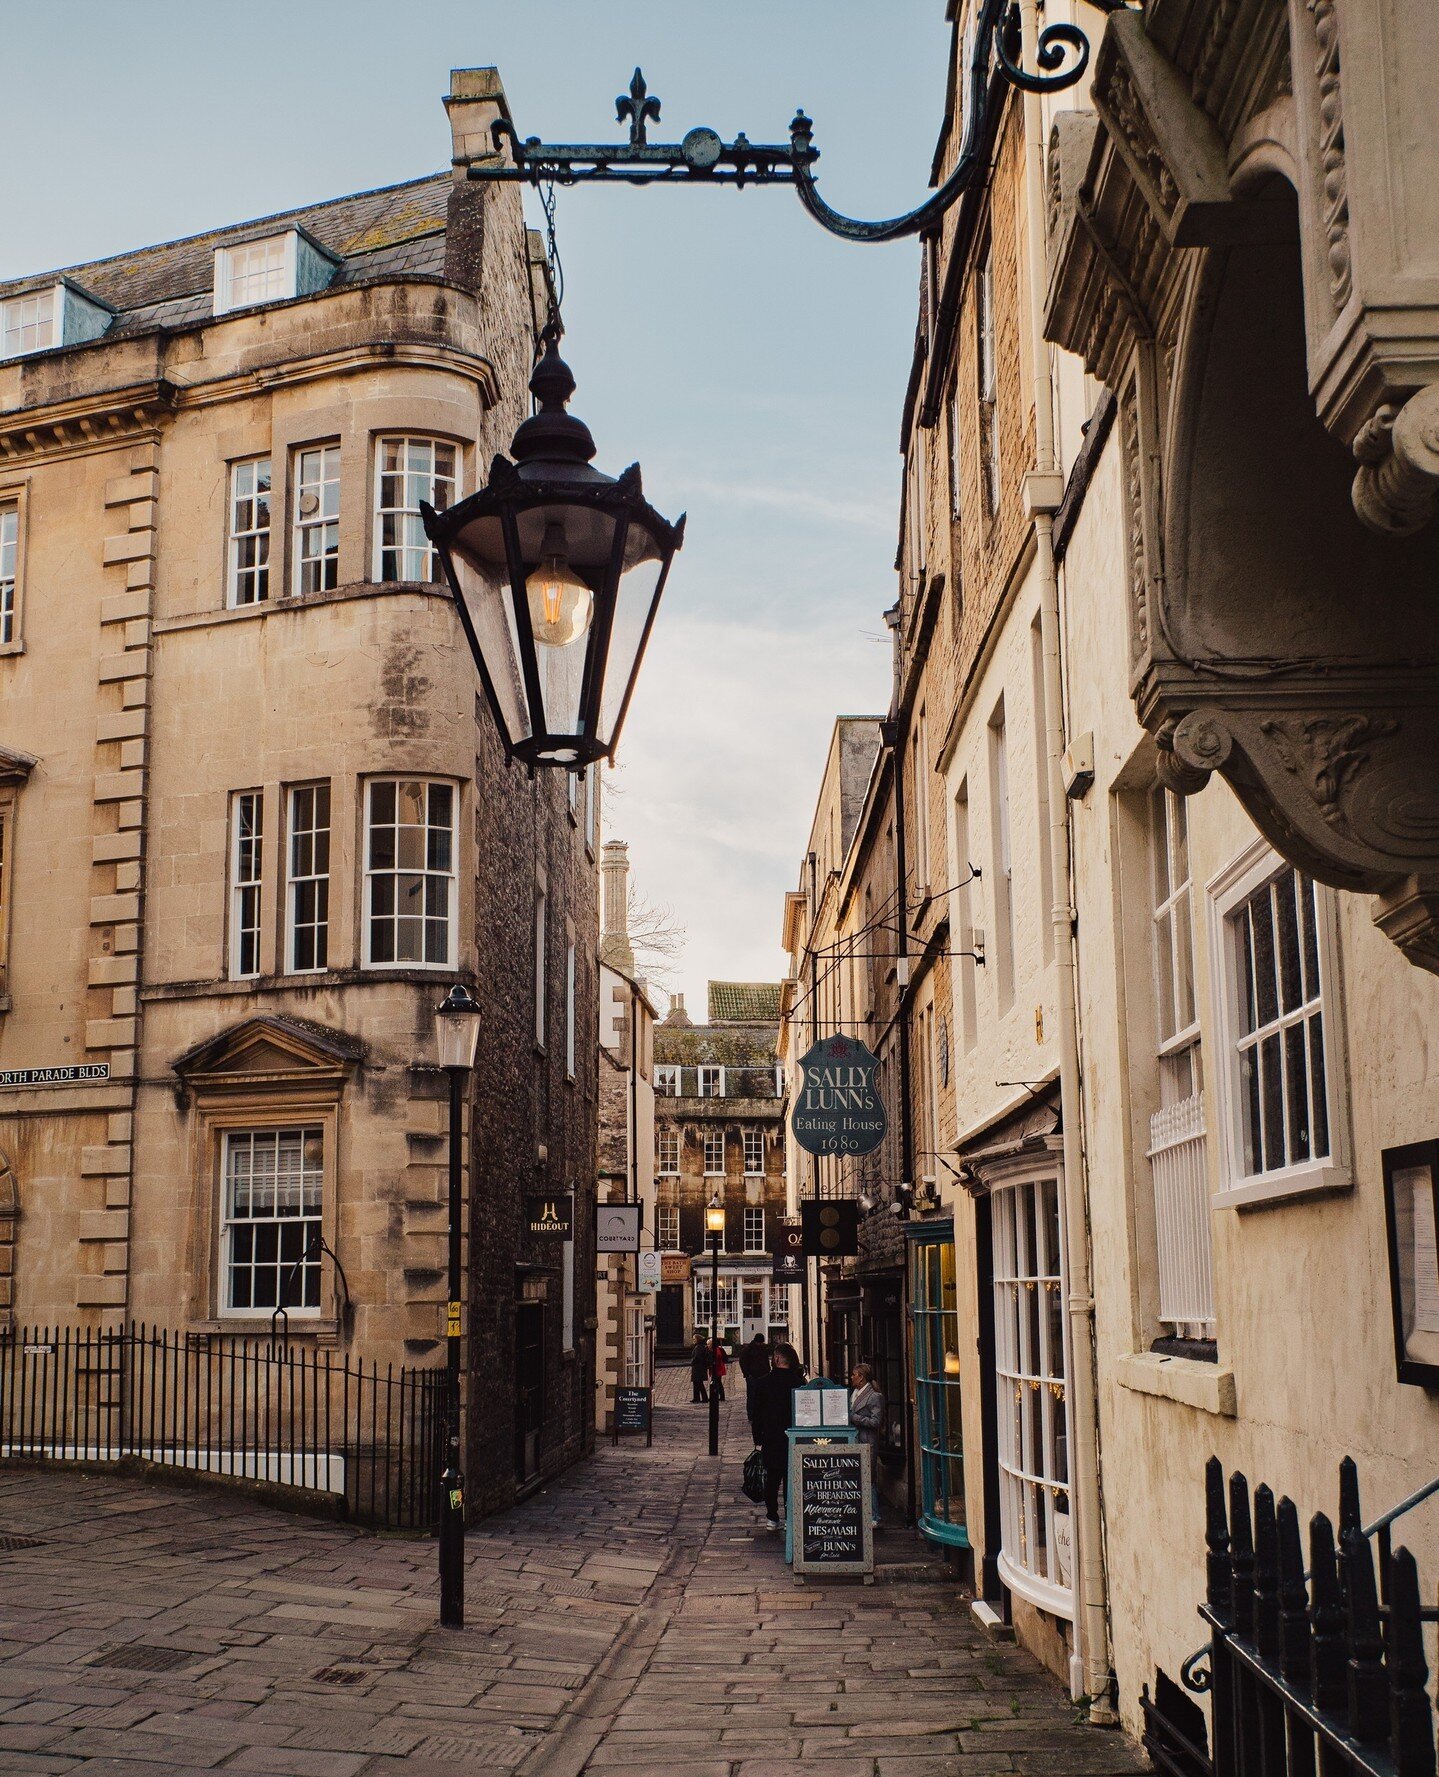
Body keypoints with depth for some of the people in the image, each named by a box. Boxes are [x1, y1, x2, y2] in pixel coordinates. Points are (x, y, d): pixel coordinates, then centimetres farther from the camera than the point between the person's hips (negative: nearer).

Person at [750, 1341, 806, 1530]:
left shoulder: (762, 1382, -4)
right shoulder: (799, 1382, -9)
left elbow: (756, 1413, 1)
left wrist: (758, 1439, 8)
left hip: (770, 1438, 1)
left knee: (772, 1479, 12)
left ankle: (772, 1518, 14)